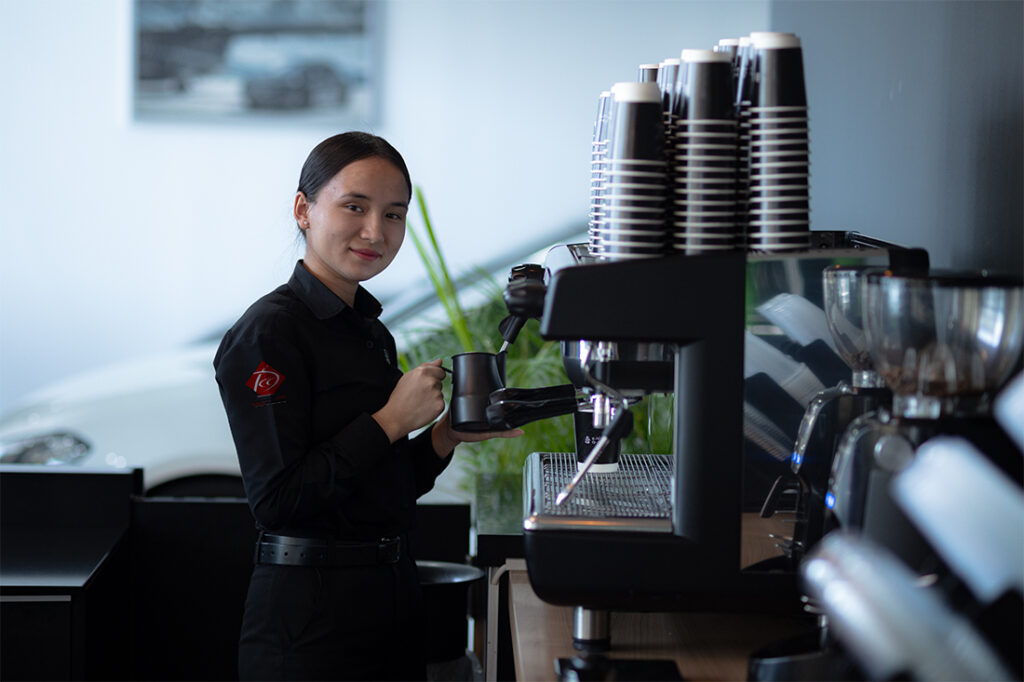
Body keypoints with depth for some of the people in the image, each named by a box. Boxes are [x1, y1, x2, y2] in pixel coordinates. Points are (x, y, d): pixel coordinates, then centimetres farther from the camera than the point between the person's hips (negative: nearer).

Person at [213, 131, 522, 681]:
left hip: (391, 591, 8)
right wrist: (391, 422, -17)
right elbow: (276, 499, -21)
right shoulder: (270, 332, -13)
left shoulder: (371, 332, 12)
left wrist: (447, 434, 0)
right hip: (309, 612, -8)